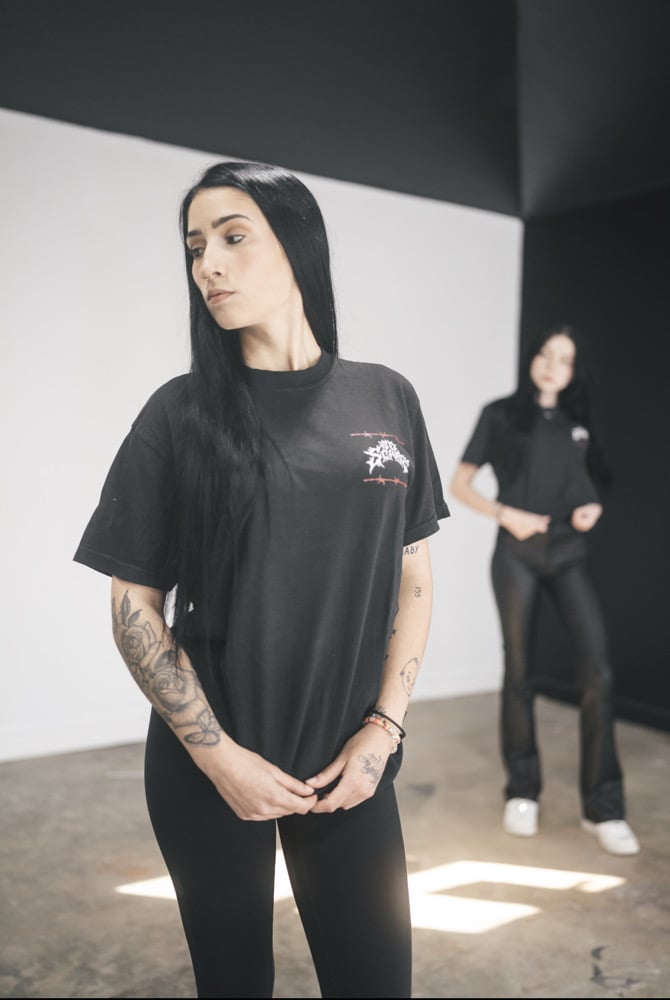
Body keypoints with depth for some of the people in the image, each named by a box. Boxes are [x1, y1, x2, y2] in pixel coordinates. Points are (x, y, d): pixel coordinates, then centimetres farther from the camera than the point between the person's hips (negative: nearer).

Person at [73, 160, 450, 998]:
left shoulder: (386, 400, 0)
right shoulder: (182, 412, -6)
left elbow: (414, 579, 5)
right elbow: (134, 606, -4)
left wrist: (383, 727, -5)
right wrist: (219, 756, -11)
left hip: (349, 764, 2)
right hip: (209, 769, -1)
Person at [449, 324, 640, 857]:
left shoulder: (579, 423, 15)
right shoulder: (501, 415, 5)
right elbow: (460, 483, 3)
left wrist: (593, 508, 0)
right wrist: (507, 514, -11)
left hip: (570, 553, 2)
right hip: (518, 553, -2)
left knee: (598, 671, -10)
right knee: (519, 672, 3)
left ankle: (604, 807, -2)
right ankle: (522, 793, 19)